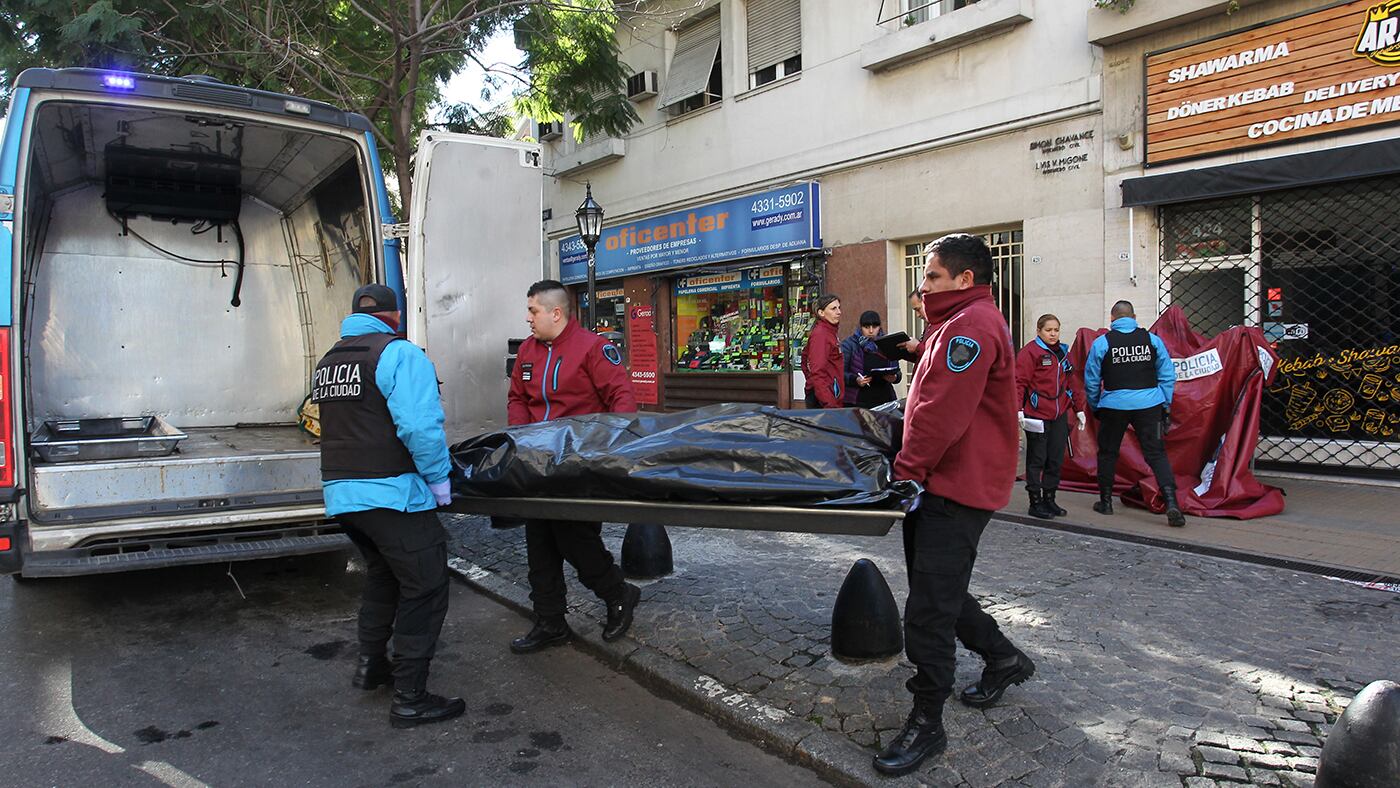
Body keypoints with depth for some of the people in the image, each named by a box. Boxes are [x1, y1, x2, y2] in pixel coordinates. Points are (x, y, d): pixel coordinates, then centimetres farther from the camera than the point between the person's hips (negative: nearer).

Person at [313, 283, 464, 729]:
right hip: (390, 493, -8)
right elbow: (419, 425, -22)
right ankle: (409, 699, 5)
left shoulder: (328, 362, 16)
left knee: (382, 575, 27)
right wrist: (439, 478, -11)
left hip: (340, 492, 9)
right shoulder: (399, 354, -10)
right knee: (424, 589, 1)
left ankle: (371, 665, 39)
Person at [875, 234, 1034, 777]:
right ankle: (1004, 659, 37)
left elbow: (942, 416, -23)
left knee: (928, 609, -7)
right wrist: (913, 471, 16)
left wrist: (905, 471, -15)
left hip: (957, 491, -11)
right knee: (938, 590, 20)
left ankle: (926, 724, 4)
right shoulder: (958, 324, 19)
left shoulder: (971, 326, -16)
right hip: (944, 484, 11)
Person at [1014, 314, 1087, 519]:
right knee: (1037, 459, 1)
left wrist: (1079, 409, 19)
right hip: (1036, 415, -7)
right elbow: (1019, 382, -14)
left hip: (1059, 415, 7)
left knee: (1056, 459, 10)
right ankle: (1035, 503, 9)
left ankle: (1049, 500, 22)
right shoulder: (1030, 351, -8)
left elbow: (1072, 382, 21)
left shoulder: (1063, 352, 15)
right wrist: (1018, 410, -22)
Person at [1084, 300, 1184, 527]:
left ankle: (1105, 502, 23)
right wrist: (1166, 405, 14)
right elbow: (1168, 375, 6)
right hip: (1148, 404, 1)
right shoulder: (1152, 339, 3)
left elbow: (1091, 380, 4)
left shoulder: (1101, 343, -2)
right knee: (1156, 454, 1)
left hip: (1114, 405, -1)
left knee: (1108, 453, 14)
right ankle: (1171, 502, -13)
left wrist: (1095, 407, 17)